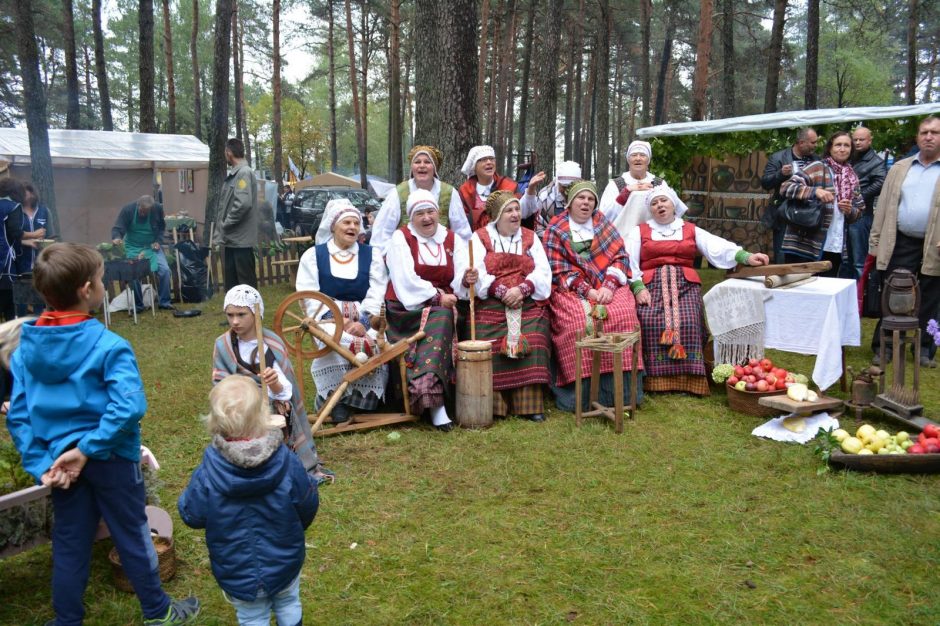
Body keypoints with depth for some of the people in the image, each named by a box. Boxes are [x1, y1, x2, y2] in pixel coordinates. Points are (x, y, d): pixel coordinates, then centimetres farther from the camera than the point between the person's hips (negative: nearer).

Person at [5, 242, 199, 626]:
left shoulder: (25, 347, -1)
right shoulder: (108, 345, -20)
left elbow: (18, 414, -1)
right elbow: (128, 407, -31)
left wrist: (40, 463, -1)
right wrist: (88, 449, -24)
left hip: (60, 459, 5)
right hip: (109, 457, -4)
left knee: (69, 546, 18)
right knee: (131, 535, 12)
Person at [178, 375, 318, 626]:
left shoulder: (207, 474, -26)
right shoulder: (287, 462, -23)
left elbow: (191, 516, -11)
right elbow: (308, 505, -8)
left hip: (237, 573, -1)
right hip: (285, 563, 1)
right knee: (289, 605, 27)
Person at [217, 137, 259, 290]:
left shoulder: (244, 173, -13)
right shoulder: (233, 174, 15)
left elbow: (243, 204, -24)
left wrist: (225, 225, -14)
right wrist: (223, 227, 9)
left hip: (242, 239, -9)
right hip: (232, 239, 9)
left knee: (246, 284, -3)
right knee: (231, 282, 15)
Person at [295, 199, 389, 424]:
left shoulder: (371, 255, 14)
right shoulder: (313, 255, 10)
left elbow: (377, 294, 2)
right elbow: (309, 295, 0)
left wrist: (364, 321, -16)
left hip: (365, 318, 2)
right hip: (327, 317, -1)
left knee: (371, 344, -31)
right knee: (339, 344, -35)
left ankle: (366, 399, -12)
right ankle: (336, 399, -20)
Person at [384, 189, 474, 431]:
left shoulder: (452, 240, 10)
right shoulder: (401, 238, 0)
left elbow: (457, 279, -3)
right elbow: (407, 281, -11)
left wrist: (466, 279, -26)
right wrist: (437, 297, -17)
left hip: (442, 304, 4)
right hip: (408, 307, -3)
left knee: (441, 320, -30)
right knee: (439, 317, -31)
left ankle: (430, 398, -32)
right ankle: (435, 400, -37)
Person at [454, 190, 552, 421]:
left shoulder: (530, 237, 18)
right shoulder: (480, 237, 10)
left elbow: (543, 272, 6)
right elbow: (474, 272, -4)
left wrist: (522, 289, -12)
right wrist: (500, 292, -16)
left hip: (528, 302, 2)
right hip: (491, 303, -1)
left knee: (532, 340, -23)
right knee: (492, 344, -25)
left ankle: (530, 404, -21)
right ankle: (494, 404, -19)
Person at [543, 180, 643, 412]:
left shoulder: (603, 223, 15)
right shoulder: (555, 230, 6)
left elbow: (620, 256, 6)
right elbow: (559, 270, -3)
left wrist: (609, 286, -11)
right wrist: (587, 291, -15)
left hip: (607, 286, 2)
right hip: (572, 289, -2)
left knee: (622, 316, -27)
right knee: (578, 323, -31)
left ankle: (620, 390, -20)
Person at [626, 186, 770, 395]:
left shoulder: (691, 230, 19)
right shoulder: (639, 231, 18)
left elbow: (718, 248, 4)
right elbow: (630, 263, 6)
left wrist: (746, 256, -13)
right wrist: (638, 288, -11)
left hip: (685, 284, 1)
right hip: (651, 284, 0)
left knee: (688, 322, -29)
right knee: (650, 321, -31)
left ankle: (688, 379, -24)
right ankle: (655, 377, -25)